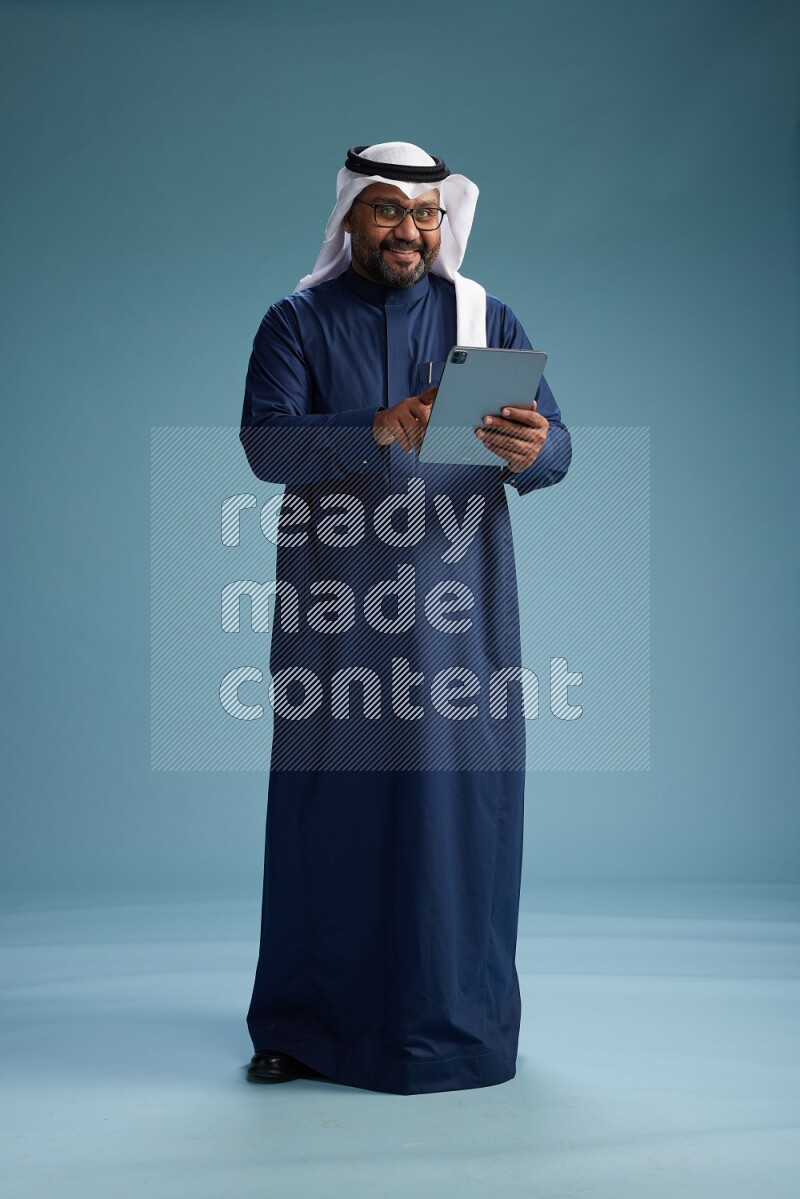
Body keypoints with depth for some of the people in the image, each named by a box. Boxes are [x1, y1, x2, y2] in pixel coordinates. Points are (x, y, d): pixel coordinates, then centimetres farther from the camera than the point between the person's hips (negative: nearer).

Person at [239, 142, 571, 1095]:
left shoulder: (484, 319, 9)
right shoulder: (296, 323, 6)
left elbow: (554, 445, 0)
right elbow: (265, 441, -10)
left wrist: (532, 450, -25)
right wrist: (383, 429, -26)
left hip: (458, 605, 1)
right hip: (333, 607, -1)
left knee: (462, 800, 1)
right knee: (328, 803, 1)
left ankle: (458, 1018, 14)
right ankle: (307, 1022, 14)